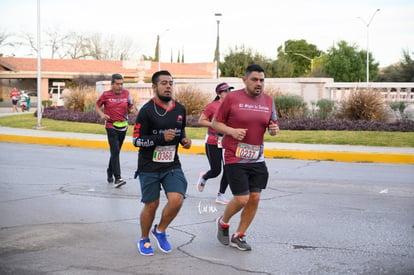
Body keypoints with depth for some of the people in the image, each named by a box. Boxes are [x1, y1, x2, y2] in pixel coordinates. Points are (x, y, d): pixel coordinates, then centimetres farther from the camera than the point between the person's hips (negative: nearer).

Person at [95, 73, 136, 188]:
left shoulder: (126, 94, 3)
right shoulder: (106, 95, -4)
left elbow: (131, 107, 11)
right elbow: (97, 105, 9)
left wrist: (132, 110, -12)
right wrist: (102, 114, -9)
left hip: (123, 127, 4)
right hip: (111, 126, -4)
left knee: (116, 151, 16)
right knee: (115, 151, -13)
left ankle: (110, 172, 36)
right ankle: (117, 179, -16)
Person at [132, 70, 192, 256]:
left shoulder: (180, 109, 5)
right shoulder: (147, 110, -12)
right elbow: (136, 140, -13)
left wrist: (184, 140, -1)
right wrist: (161, 138, -24)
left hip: (172, 165, 4)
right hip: (149, 166, -4)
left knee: (176, 200, -13)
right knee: (151, 205, 5)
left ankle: (160, 231, 16)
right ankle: (144, 240, 31)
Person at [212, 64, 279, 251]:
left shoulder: (268, 101, 7)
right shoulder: (232, 98, -7)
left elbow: (272, 125, 18)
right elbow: (215, 123, -1)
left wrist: (274, 130, -6)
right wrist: (231, 131, -19)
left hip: (257, 159, 5)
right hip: (235, 158, -5)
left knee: (254, 198, 3)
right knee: (241, 199, -7)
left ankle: (239, 237, 20)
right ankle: (223, 223, 24)